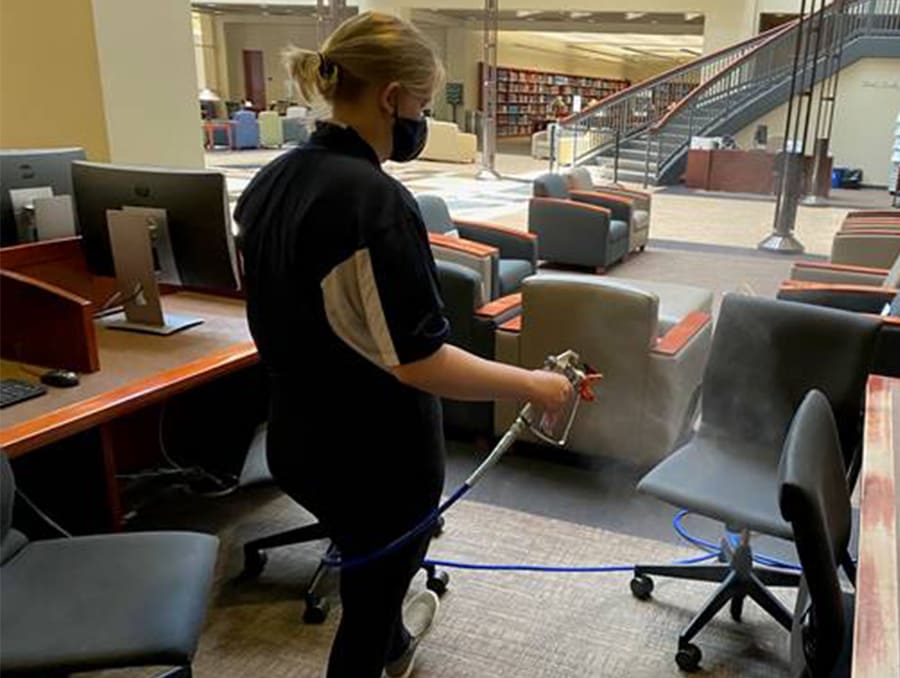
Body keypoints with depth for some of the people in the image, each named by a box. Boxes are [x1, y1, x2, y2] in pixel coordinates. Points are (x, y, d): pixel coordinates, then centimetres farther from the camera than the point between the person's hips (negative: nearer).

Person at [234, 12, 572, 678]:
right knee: (368, 594, 16)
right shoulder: (375, 200, -27)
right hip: (375, 453, -9)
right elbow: (418, 361, -28)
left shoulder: (269, 182, 0)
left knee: (372, 566, 34)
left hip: (299, 440, 9)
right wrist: (532, 384, -15)